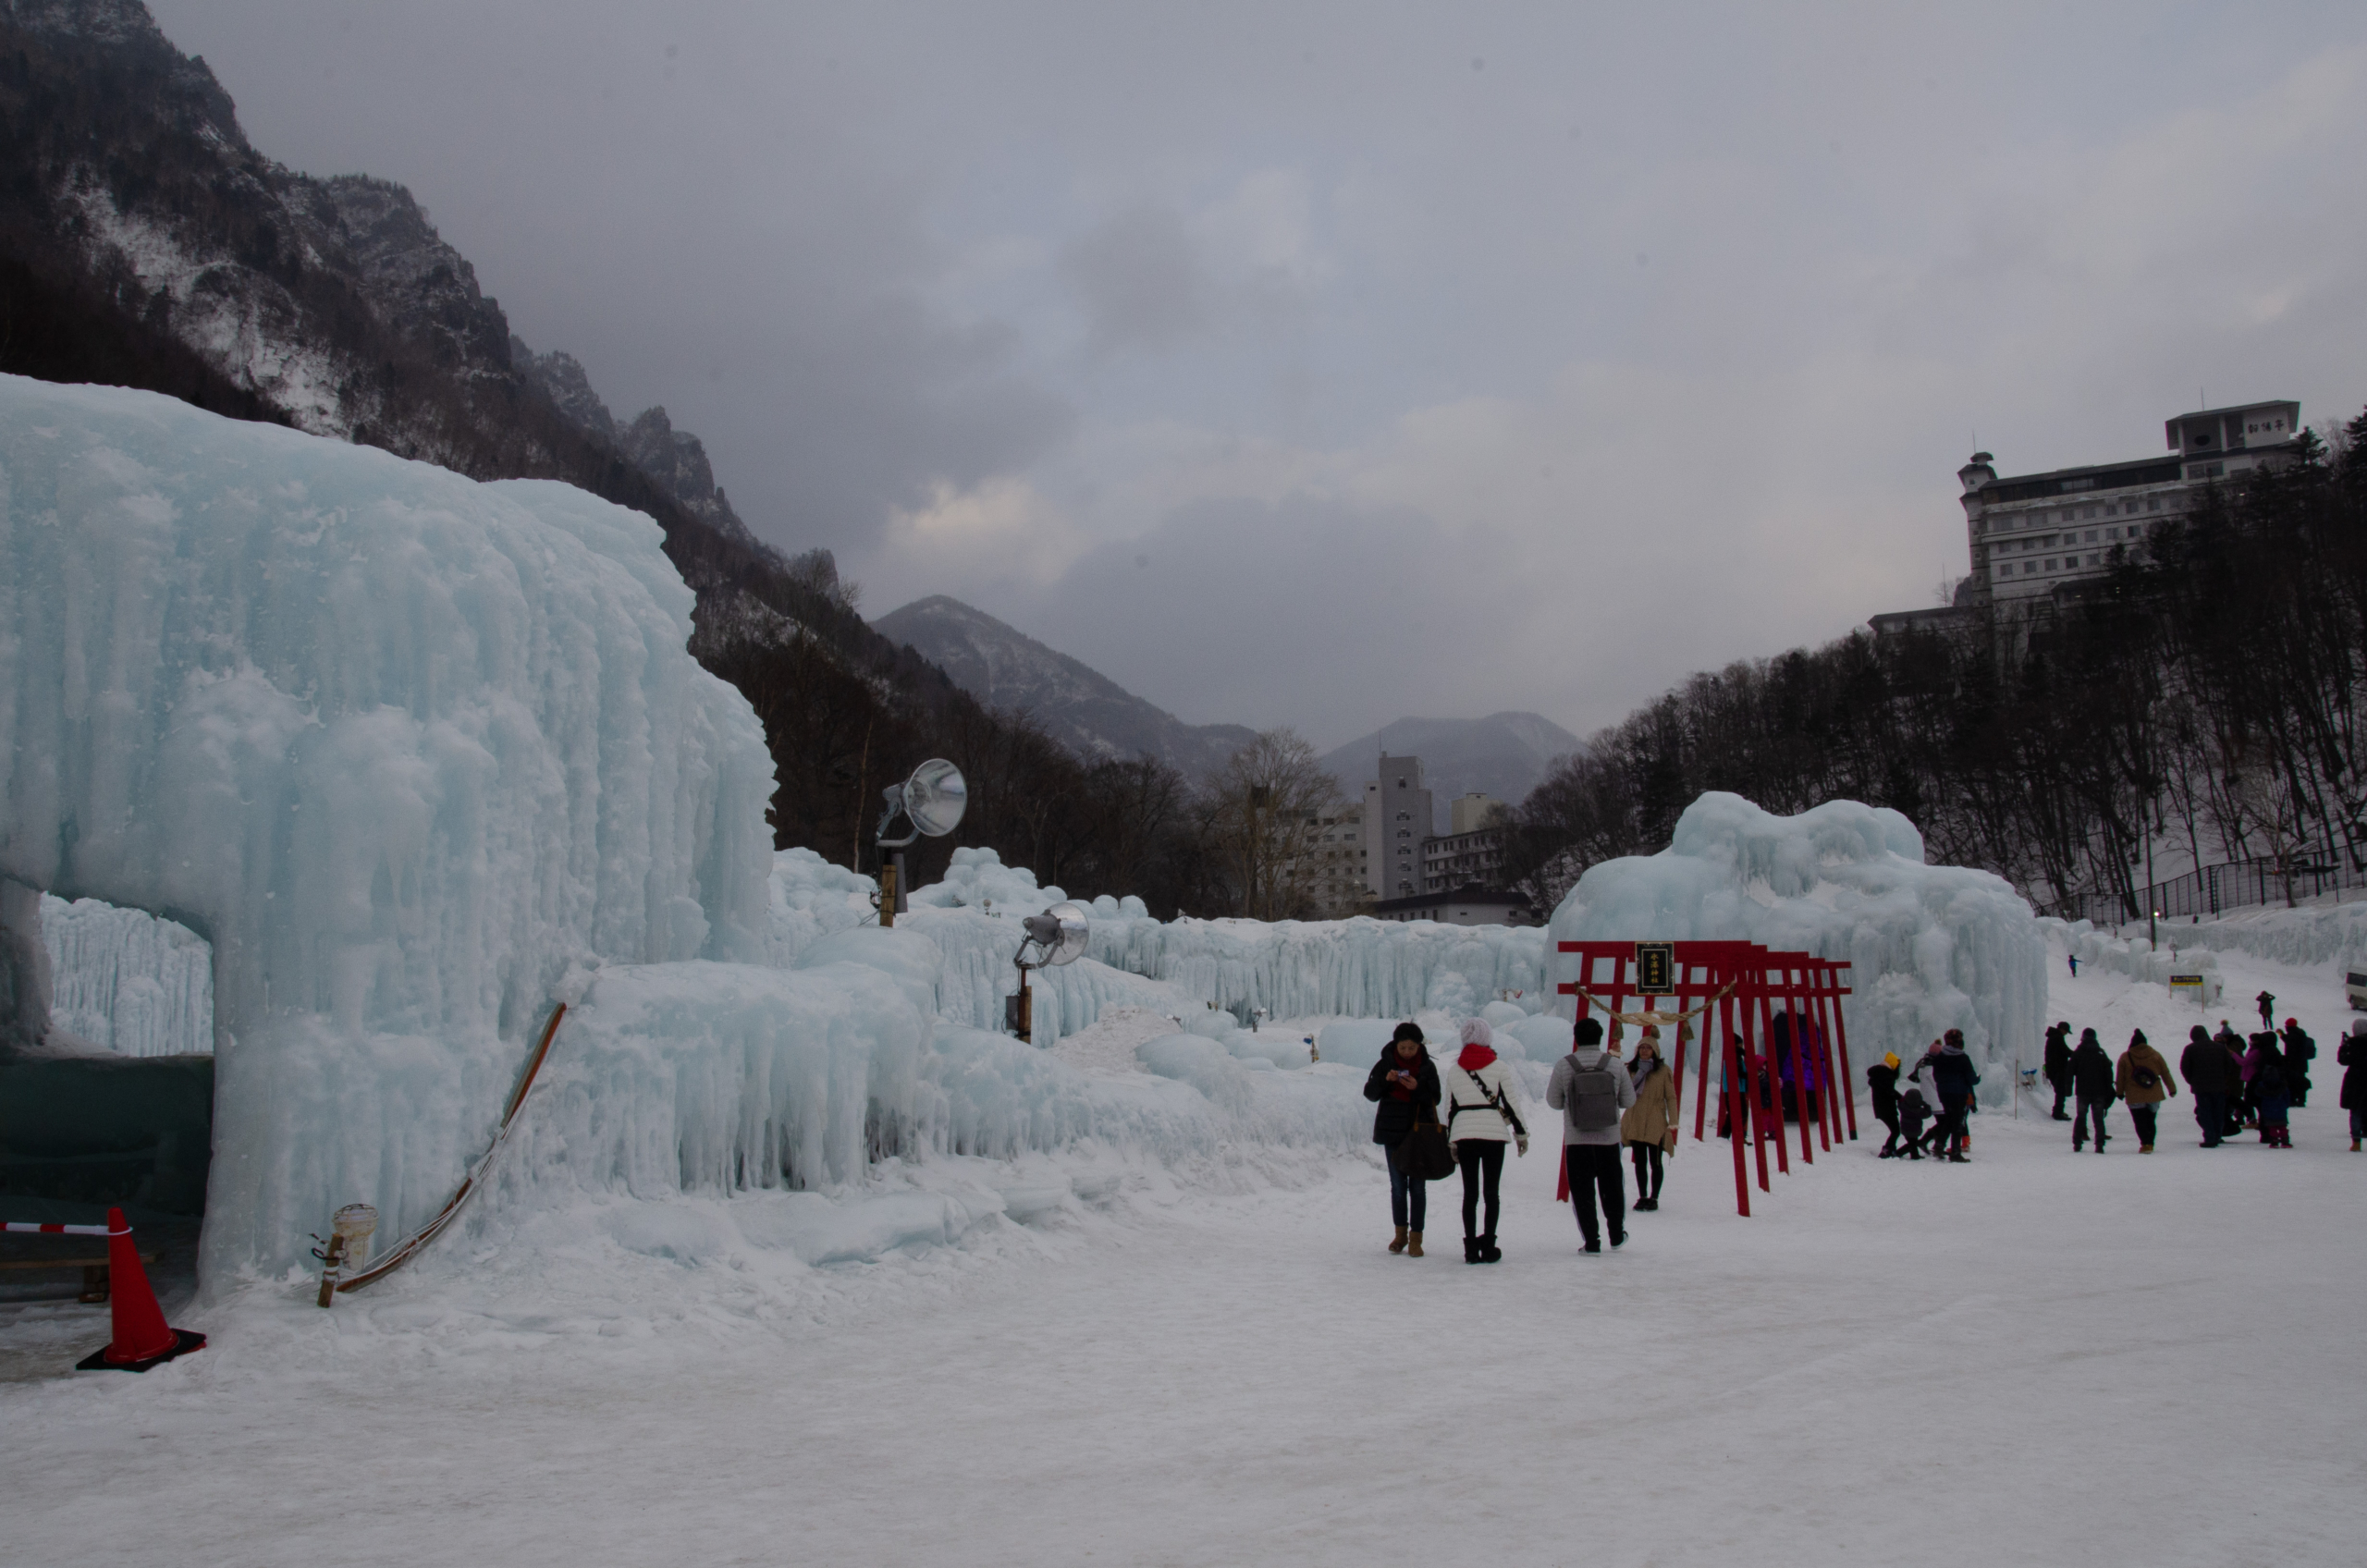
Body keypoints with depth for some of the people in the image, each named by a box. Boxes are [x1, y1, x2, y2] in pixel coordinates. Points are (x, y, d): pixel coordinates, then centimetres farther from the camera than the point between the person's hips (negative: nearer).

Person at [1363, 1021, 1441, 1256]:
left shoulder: (1427, 1066, 0)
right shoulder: (1386, 1063, 0)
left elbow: (1435, 1099, -3)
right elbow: (1370, 1093, -2)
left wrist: (1417, 1088, -21)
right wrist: (1384, 1080, -20)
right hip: (1393, 1132, 1)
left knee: (1417, 1186, -2)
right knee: (1398, 1185, 6)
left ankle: (1415, 1237, 3)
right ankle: (1400, 1233, 19)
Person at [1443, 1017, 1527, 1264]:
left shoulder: (1454, 1071, 8)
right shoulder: (1499, 1067, -1)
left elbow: (1449, 1108, 11)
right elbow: (1511, 1104, -2)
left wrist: (1451, 1142, 19)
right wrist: (1521, 1133, 8)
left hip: (1463, 1134, 2)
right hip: (1494, 1132, -2)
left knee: (1470, 1192, 6)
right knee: (1491, 1191, 4)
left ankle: (1471, 1248, 3)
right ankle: (1488, 1246, 1)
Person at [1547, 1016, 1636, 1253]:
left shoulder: (1563, 1066, -9)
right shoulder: (1615, 1064, -7)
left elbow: (1554, 1102, -1)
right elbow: (1628, 1101, 0)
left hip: (1576, 1140, -2)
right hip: (1609, 1138, 2)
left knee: (1582, 1191, 7)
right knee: (1612, 1187, 19)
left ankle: (1592, 1241, 6)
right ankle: (1616, 1234, 31)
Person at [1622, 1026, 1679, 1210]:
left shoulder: (1663, 1070, -3)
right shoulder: (1630, 1069, 7)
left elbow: (1671, 1097, -2)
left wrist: (1673, 1121, -9)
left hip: (1655, 1124, -3)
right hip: (1635, 1123, 3)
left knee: (1655, 1163, 3)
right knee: (1640, 1162, 8)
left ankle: (1653, 1198, 13)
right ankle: (1642, 1198, 16)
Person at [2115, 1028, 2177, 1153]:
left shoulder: (2125, 1057, -6)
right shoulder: (2155, 1055, 1)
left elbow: (2120, 1077, -1)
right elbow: (2166, 1073, 6)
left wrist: (2120, 1091, 10)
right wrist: (2172, 1089, 15)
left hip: (2135, 1097, -3)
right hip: (2154, 1095, 3)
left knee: (2140, 1122, 2)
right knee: (2150, 1120, 17)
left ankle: (2145, 1144, -12)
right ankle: (2150, 1144, 18)